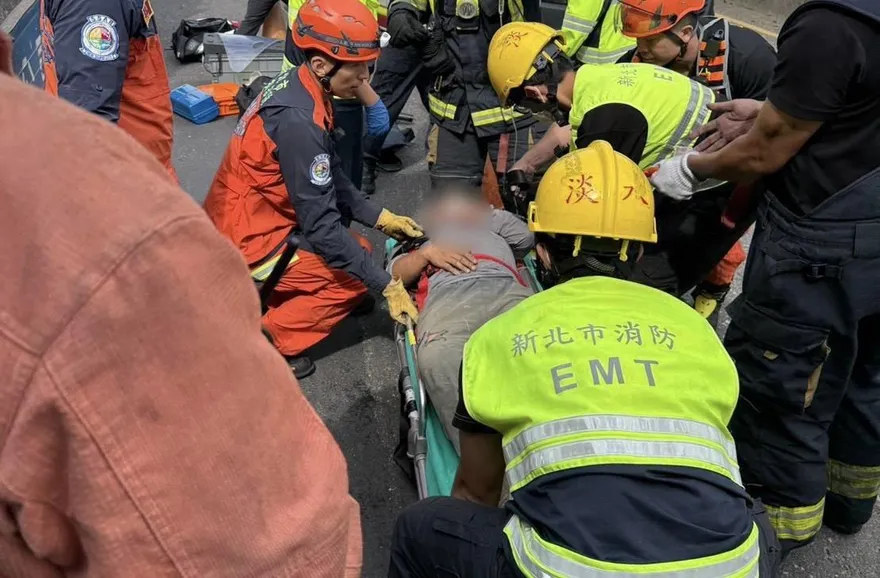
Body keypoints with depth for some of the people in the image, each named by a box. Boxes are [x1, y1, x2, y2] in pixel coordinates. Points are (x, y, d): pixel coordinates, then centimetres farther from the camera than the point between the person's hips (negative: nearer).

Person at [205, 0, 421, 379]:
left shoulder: (298, 86, -1)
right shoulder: (298, 120, -28)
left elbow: (332, 178, 7)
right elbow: (321, 226, -25)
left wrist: (381, 217, 1)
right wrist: (386, 285, -20)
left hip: (247, 216, 9)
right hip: (248, 239, -9)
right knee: (356, 279, -5)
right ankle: (270, 338, 0)